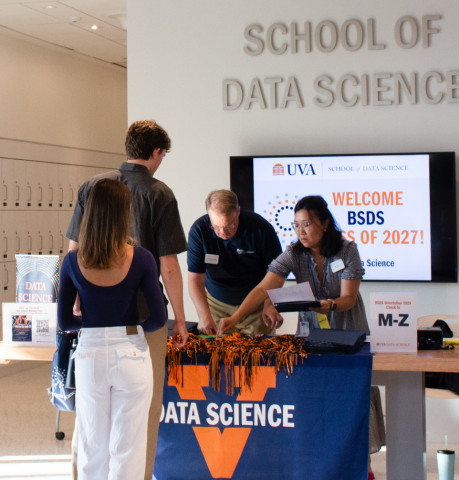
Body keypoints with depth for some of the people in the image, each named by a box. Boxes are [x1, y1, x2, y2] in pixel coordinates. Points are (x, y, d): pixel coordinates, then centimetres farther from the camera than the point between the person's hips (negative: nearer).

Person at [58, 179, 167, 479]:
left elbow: (65, 321, -1)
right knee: (126, 446, 8)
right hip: (130, 355, -2)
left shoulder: (73, 262, -7)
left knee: (92, 446, 15)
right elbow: (159, 318, -9)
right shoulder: (141, 259, -12)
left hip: (90, 355, 2)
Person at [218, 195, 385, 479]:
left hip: (348, 329, -1)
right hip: (310, 329, 1)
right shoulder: (294, 255, -11)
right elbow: (263, 289, -22)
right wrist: (235, 318, -35)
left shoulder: (347, 250, -13)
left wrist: (331, 305, -38)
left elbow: (349, 298, -15)